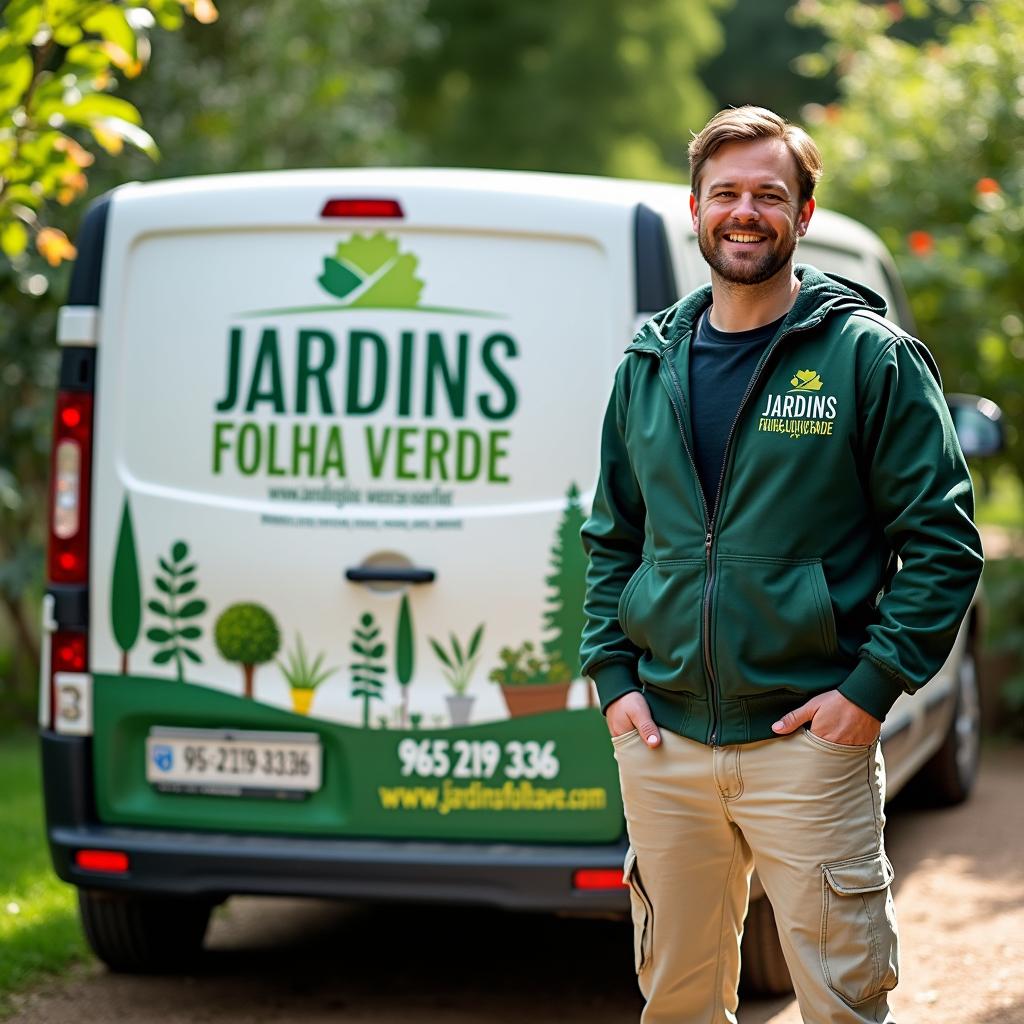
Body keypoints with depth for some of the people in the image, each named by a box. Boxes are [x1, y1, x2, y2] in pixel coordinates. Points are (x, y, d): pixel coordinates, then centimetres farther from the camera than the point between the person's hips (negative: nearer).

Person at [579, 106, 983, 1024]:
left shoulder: (869, 356, -3)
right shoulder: (648, 364, 11)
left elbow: (943, 539, -4)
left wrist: (874, 685, -11)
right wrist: (613, 676, 7)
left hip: (810, 739, -4)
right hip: (664, 740, 4)